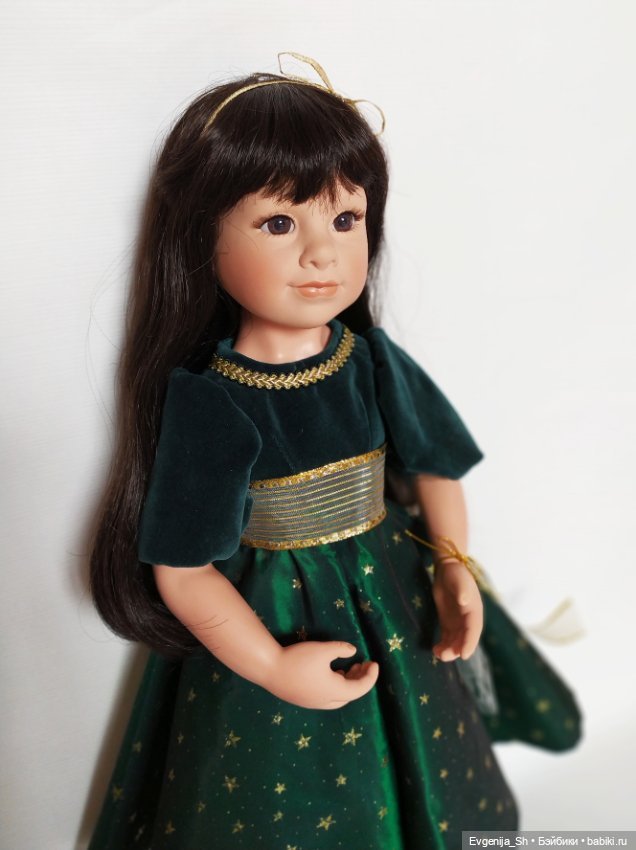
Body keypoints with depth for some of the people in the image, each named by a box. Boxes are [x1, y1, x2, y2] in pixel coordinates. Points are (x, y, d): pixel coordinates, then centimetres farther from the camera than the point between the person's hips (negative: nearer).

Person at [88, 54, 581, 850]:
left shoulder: (375, 362, -9)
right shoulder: (206, 400, -21)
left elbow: (433, 465, 4)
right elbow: (182, 571, -17)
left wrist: (454, 565, -10)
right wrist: (272, 667, -18)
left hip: (395, 606, 4)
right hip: (271, 625, -3)